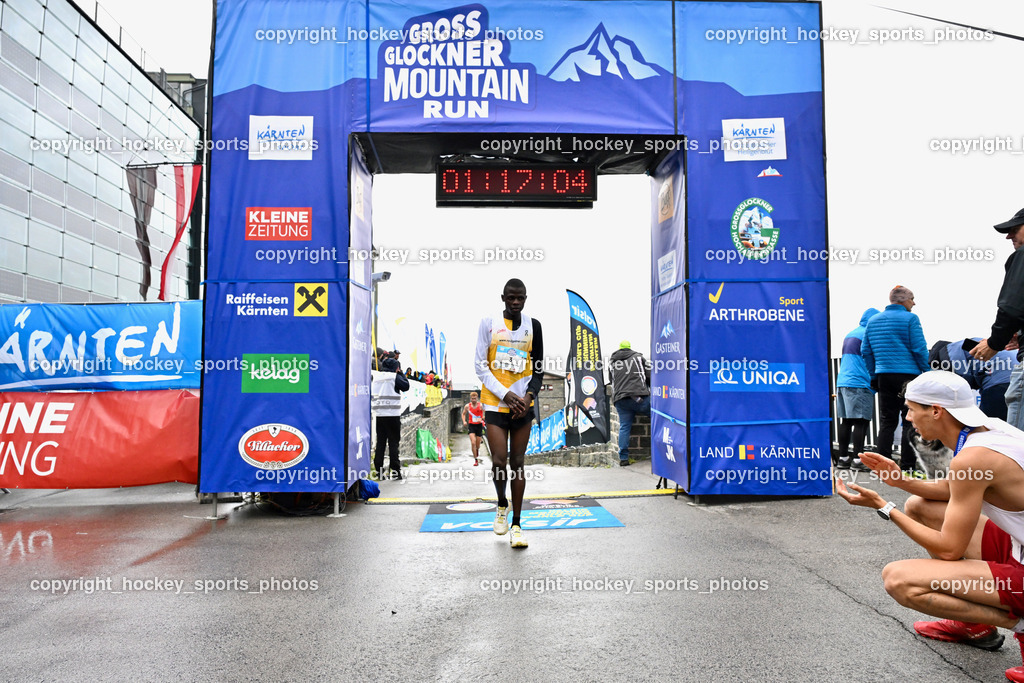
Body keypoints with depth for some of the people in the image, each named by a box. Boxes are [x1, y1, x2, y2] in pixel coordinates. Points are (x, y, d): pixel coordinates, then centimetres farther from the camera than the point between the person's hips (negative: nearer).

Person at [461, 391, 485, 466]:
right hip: (471, 425, 0)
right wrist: (464, 421, -1)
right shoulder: (467, 406, -1)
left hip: (479, 425, 0)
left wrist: (481, 419, -25)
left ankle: (477, 454, 44)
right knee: (473, 443, -15)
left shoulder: (481, 405, -8)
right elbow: (463, 414, 15)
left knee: (477, 444, 10)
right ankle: (475, 459, -7)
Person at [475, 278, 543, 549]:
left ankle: (516, 524, 12)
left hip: (523, 404, 2)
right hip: (495, 403, -2)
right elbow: (480, 365, -3)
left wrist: (529, 396, -7)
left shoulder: (533, 326, 5)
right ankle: (502, 505, 22)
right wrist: (505, 394, -12)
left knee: (518, 463, 5)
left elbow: (538, 368, 9)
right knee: (499, 461, -9)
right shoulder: (489, 323, -2)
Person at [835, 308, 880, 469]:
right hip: (859, 384, -8)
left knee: (845, 421, 8)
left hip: (842, 382, 8)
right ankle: (858, 459, -10)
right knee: (861, 421, -8)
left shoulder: (850, 335, 21)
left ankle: (842, 457, 9)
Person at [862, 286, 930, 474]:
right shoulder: (910, 319, -6)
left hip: (883, 375, 5)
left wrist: (874, 376, 17)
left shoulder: (873, 321, 12)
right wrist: (927, 373, 0)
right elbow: (919, 349, -10)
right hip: (907, 374, -5)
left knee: (886, 421, 9)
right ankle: (907, 464, 2)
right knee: (910, 421, 2)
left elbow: (866, 351, 12)